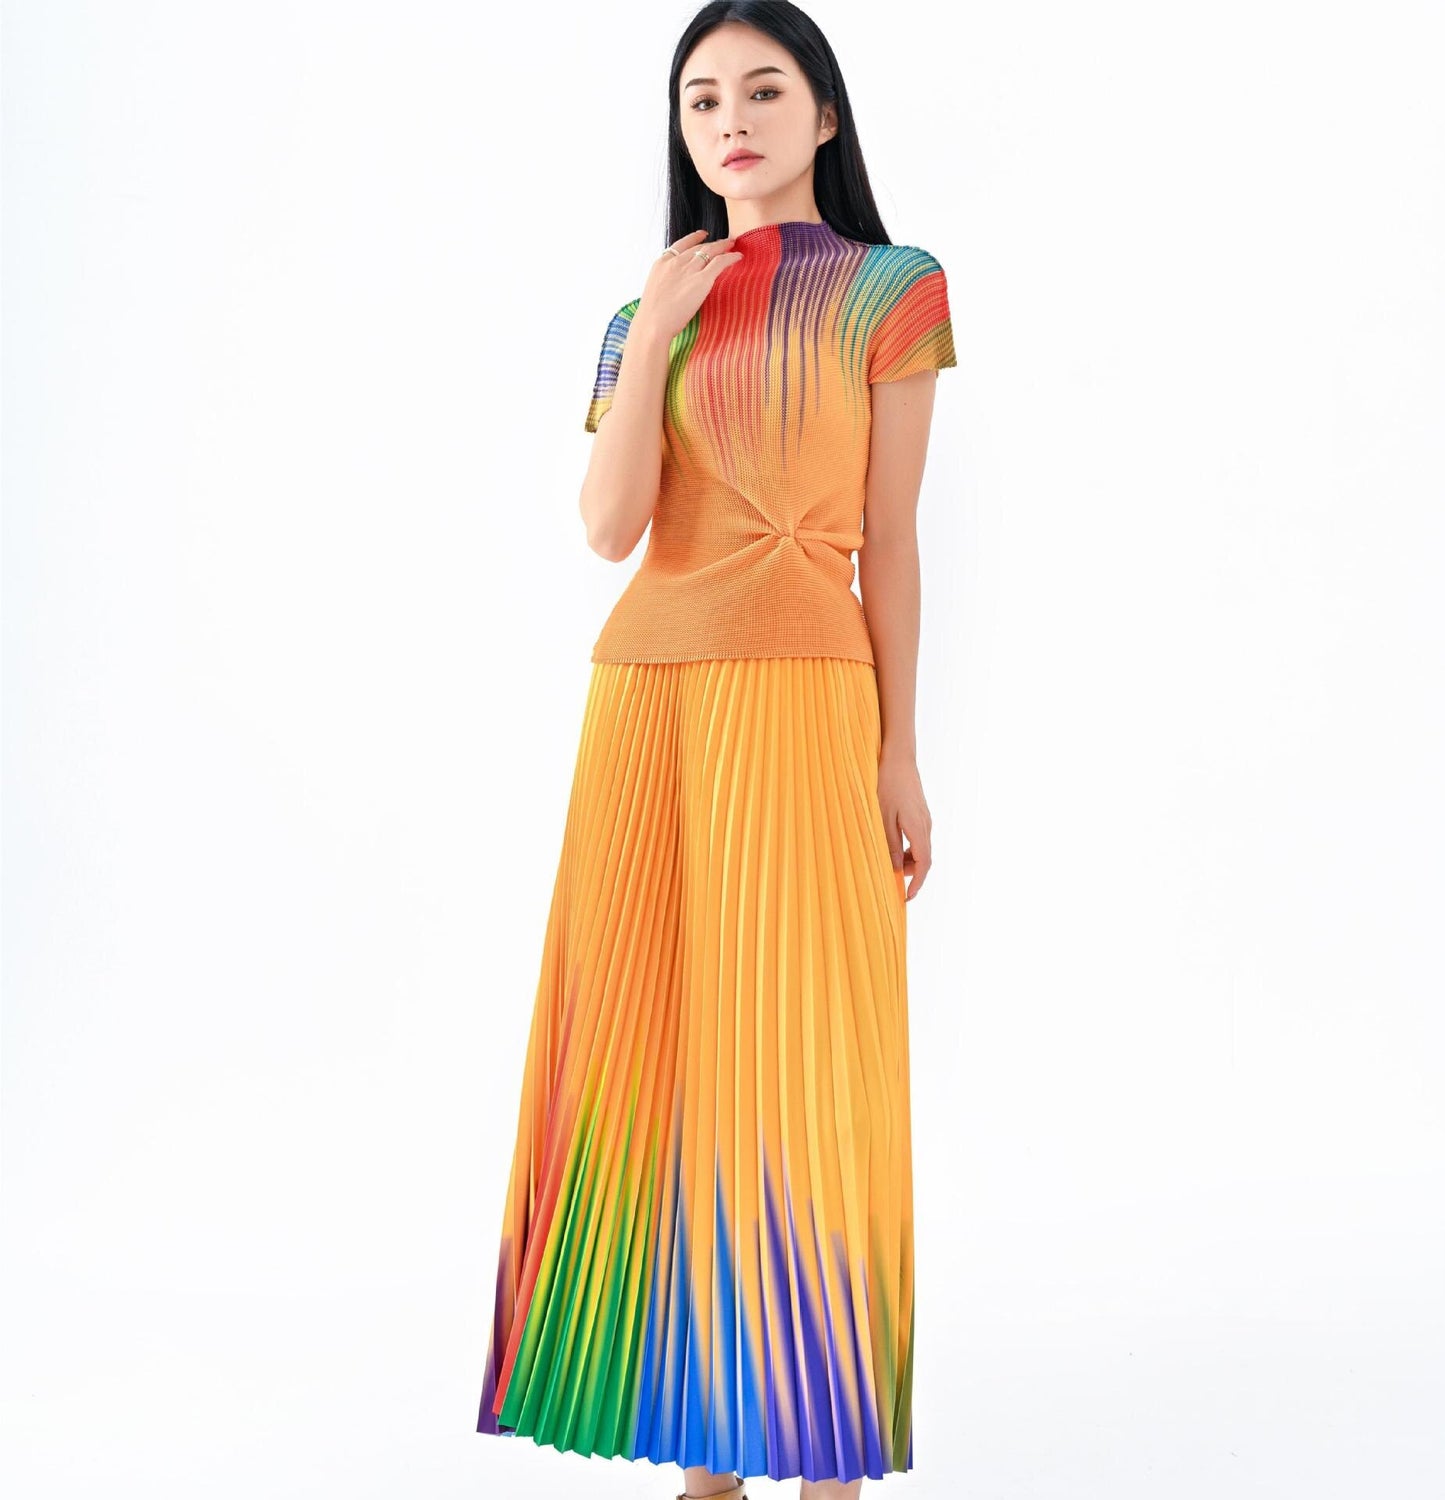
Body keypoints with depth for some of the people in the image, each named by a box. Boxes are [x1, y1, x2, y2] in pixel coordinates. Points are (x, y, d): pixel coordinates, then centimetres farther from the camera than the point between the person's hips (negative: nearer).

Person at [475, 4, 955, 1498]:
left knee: (793, 1052, -5)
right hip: (646, 700, 4)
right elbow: (610, 523, 1)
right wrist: (653, 332, -5)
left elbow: (891, 538, 3)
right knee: (662, 1050, 2)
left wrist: (898, 754, -1)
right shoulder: (650, 310, 16)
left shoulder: (886, 292, 7)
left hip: (797, 698, -4)